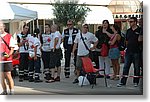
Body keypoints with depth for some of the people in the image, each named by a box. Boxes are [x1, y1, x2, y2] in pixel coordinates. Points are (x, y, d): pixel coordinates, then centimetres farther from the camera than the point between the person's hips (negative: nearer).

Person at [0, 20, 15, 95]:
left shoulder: (9, 37, 0)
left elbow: (12, 48, -3)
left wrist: (8, 55, -19)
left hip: (7, 60, -4)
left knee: (8, 76, -5)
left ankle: (12, 91, 1)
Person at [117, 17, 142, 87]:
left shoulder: (140, 30, -3)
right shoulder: (128, 31, 13)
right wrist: (127, 47, 10)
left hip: (136, 52, -4)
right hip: (128, 51, 5)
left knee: (137, 67, 4)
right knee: (126, 67, 3)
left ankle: (136, 82, 14)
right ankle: (123, 82, 6)